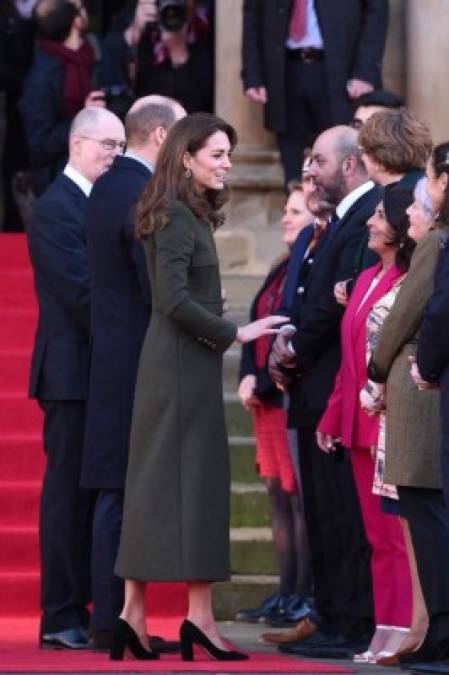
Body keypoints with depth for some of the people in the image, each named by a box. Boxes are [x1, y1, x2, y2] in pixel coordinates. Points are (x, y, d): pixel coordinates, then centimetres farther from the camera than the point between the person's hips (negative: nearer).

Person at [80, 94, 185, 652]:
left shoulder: (104, 189, 14)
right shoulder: (145, 196, -16)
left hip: (108, 354, 9)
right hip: (140, 361, -9)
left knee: (114, 489, 10)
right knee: (125, 491, -6)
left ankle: (111, 619, 12)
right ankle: (114, 620, -5)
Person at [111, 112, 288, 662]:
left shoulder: (190, 215, 16)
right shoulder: (177, 217, -13)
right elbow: (174, 299, -21)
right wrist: (235, 333, -16)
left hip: (178, 363, 9)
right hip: (183, 364, -9)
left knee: (156, 483, 7)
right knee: (194, 479, -8)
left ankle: (133, 616, 7)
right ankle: (199, 618, -8)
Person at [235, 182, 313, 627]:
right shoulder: (283, 270, 17)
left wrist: (264, 383, -14)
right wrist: (248, 377, 2)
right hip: (267, 400, 9)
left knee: (299, 496, -6)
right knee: (279, 495, 10)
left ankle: (305, 598, -3)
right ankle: (287, 594, 14)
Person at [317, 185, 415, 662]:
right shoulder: (368, 280, 16)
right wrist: (332, 418, 17)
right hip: (362, 425, 8)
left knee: (397, 533, -6)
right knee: (378, 534, 9)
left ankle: (402, 633, -4)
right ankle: (385, 634, 11)